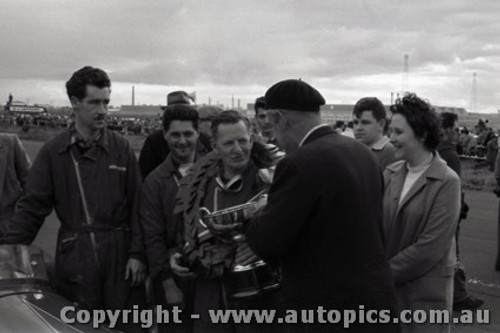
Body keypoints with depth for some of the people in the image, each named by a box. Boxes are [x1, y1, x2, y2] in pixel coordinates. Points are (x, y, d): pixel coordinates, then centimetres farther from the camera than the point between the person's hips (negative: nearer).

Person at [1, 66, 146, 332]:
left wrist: (137, 253, -3)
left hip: (119, 253, 1)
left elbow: (136, 204, 2)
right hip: (74, 257, 0)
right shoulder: (53, 152, 0)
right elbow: (32, 207, -1)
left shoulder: (121, 148, 2)